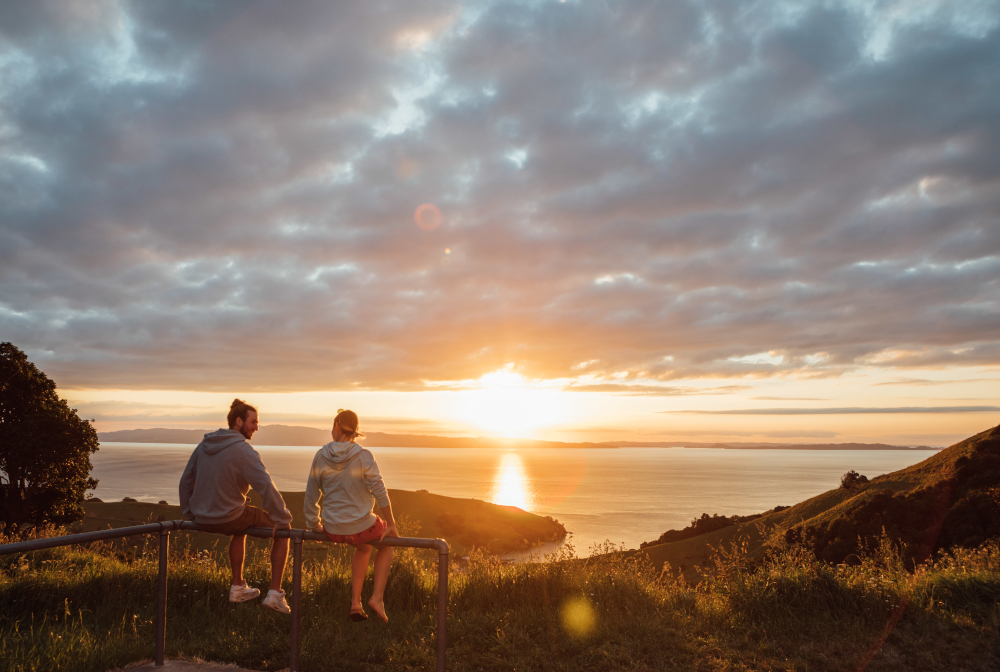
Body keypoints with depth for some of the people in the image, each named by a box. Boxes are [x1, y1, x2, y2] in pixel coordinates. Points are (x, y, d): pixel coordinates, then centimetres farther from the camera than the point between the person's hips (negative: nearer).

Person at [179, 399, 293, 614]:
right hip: (228, 518, -7)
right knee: (282, 529, 11)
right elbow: (267, 488, -23)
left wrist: (190, 514, 25)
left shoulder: (204, 444, 5)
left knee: (241, 529, 38)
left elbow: (186, 481, 13)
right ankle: (275, 593, 6)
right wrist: (284, 521, -14)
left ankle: (238, 587, 40)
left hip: (203, 521, 7)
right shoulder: (244, 451, -18)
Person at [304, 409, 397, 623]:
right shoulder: (364, 457, -15)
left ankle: (356, 603, 28)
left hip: (333, 530, 4)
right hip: (362, 527, -4)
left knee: (364, 547, 37)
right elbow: (380, 493, -16)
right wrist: (391, 524, -3)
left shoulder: (320, 457, -6)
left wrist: (314, 526, 17)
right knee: (386, 541, 31)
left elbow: (310, 497, 2)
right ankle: (377, 597, 15)